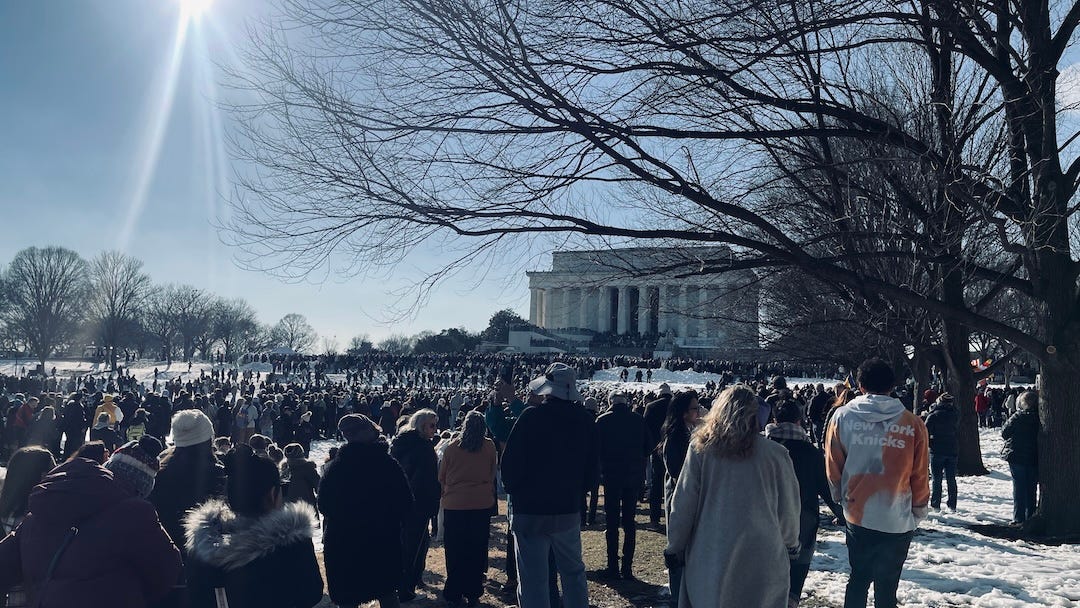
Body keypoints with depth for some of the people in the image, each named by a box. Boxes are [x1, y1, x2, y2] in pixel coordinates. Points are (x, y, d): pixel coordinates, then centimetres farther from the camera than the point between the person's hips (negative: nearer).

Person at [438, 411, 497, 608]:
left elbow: (442, 477, 5)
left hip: (454, 504, 0)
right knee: (477, 551, 10)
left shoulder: (452, 447, -6)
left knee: (455, 552, 10)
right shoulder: (489, 447, -5)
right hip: (482, 504, 1)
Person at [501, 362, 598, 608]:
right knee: (573, 572, 20)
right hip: (569, 511, 5)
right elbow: (593, 467, 7)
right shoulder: (585, 420, 1)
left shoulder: (531, 416, -15)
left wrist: (513, 491, 3)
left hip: (530, 510, -4)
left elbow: (511, 462, -13)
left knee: (533, 579, 3)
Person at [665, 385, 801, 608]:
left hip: (709, 557, 1)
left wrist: (674, 547, 10)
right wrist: (791, 542, 22)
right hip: (763, 560, 0)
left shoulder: (701, 448, -6)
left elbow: (683, 504, -3)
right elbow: (789, 507, 3)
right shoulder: (775, 454, -7)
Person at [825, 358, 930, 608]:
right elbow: (920, 475, -3)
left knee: (858, 579, 19)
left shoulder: (842, 416, -8)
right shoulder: (913, 423, -10)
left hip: (857, 516, 1)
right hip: (898, 520, -1)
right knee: (887, 587, 12)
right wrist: (918, 510, 13)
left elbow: (833, 465, -1)